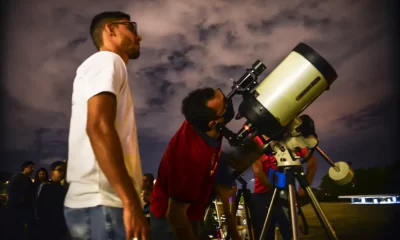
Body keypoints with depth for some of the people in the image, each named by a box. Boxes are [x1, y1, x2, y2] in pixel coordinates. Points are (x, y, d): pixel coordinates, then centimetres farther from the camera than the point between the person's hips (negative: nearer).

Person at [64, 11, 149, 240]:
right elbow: (98, 127, -20)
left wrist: (129, 201, 22)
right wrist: (132, 203, -25)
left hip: (97, 203, 10)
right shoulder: (107, 60, -3)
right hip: (102, 204, -10)